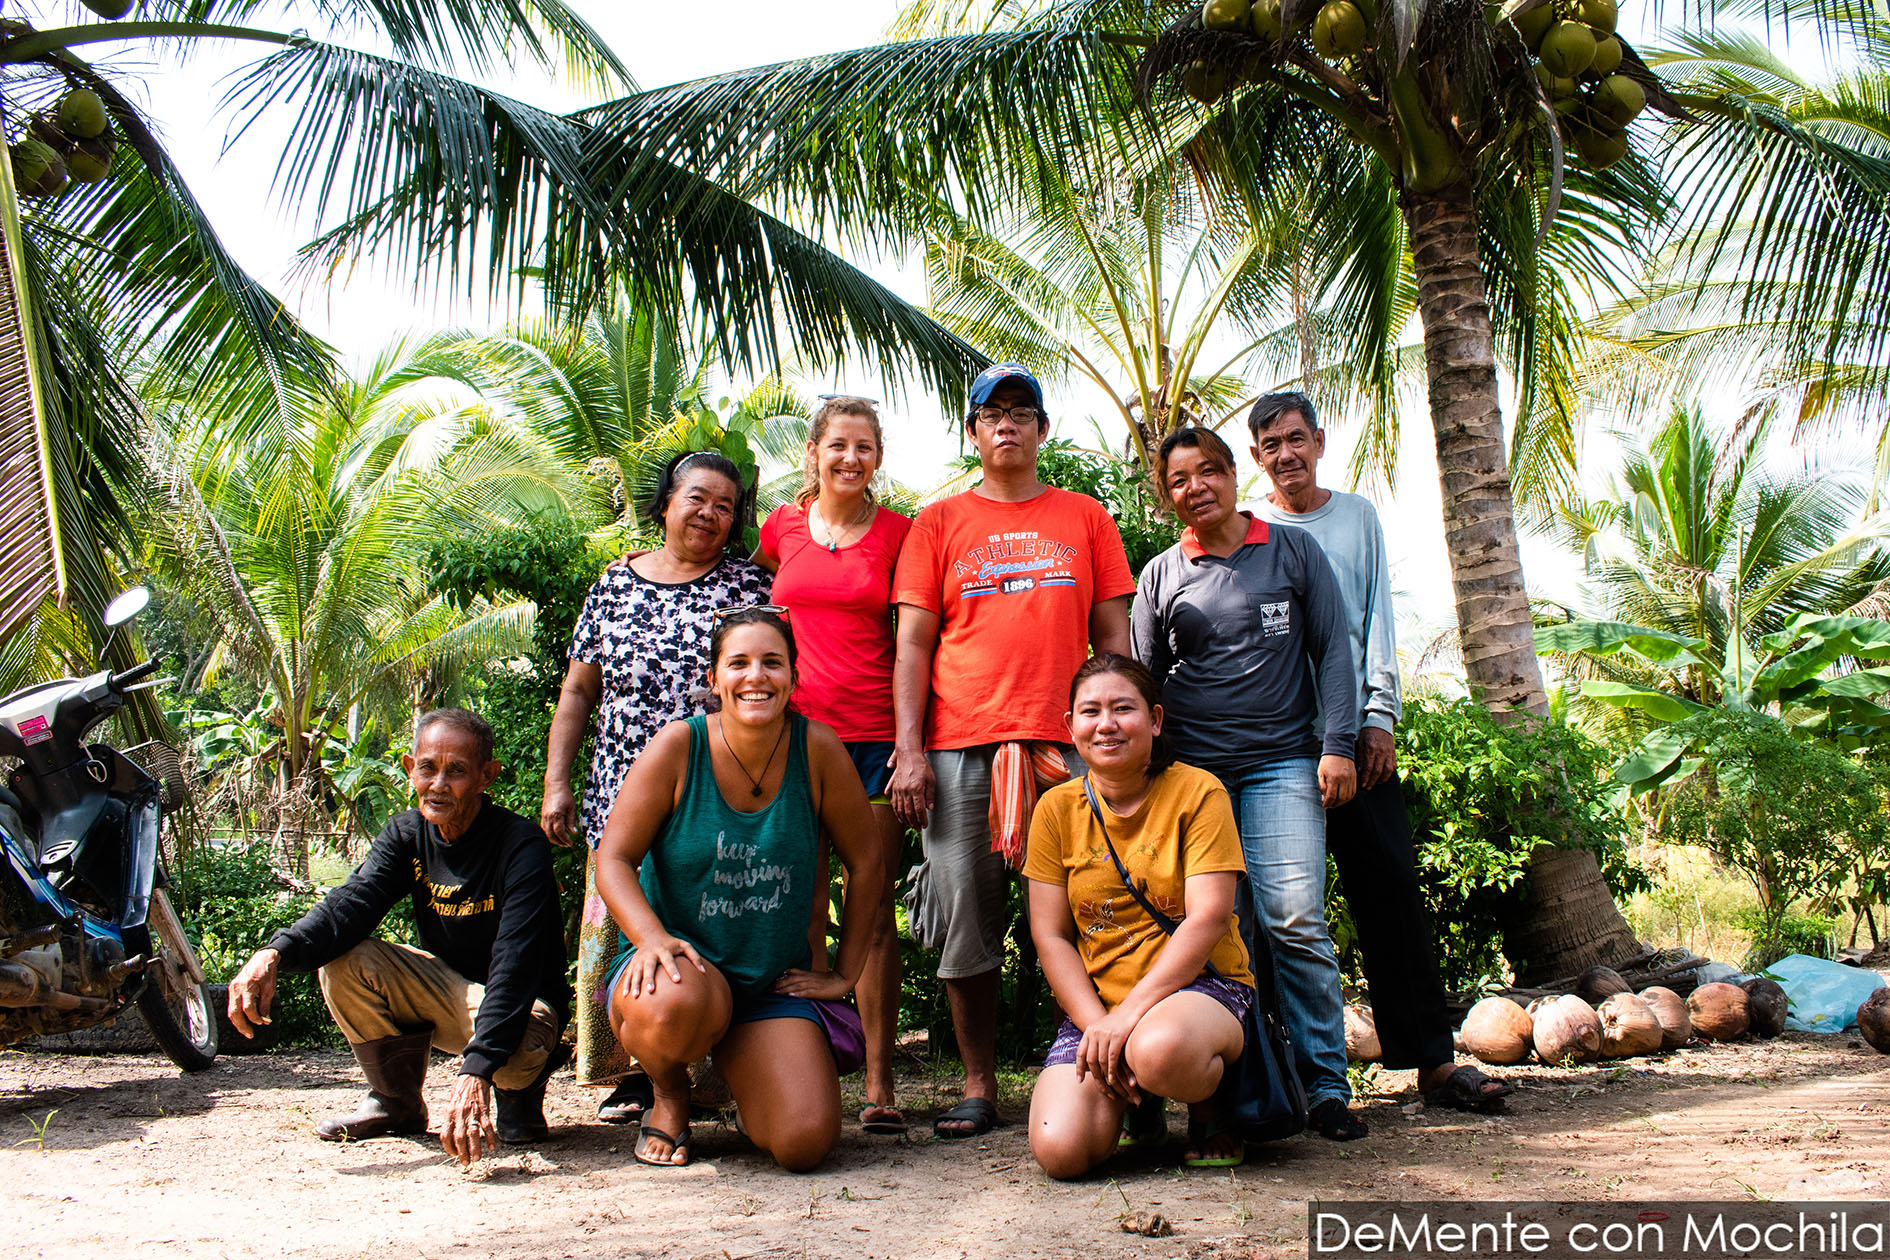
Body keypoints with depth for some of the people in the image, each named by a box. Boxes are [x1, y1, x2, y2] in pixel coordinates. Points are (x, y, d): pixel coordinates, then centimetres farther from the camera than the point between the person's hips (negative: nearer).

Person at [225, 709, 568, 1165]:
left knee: (511, 1047, -40)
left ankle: (521, 1096, 1)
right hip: (447, 988, 6)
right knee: (340, 958, -16)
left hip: (525, 1004, -6)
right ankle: (397, 1103, 5)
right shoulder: (406, 834, -4)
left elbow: (515, 969, -35)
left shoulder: (522, 846, -24)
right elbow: (352, 904, -21)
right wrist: (275, 953, -43)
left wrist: (476, 1071, -49)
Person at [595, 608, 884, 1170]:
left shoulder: (817, 749, -7)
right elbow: (613, 860, -9)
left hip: (775, 982, 2)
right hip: (679, 959, -1)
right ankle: (669, 1098, 0)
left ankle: (747, 1080, 22)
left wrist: (844, 975, 4)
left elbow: (867, 864, 3)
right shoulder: (679, 746, -10)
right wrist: (652, 936, -27)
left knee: (805, 1143, -17)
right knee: (674, 1004, -39)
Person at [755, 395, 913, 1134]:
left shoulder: (899, 534, 5)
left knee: (873, 912, 0)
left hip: (873, 734, -1)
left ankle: (879, 1085, 6)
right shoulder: (782, 527, 10)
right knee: (803, 912, 4)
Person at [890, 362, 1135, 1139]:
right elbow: (912, 644, 8)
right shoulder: (938, 524, 13)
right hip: (960, 748, 0)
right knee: (965, 920, 0)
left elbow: (1113, 637, 13)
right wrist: (908, 749, -2)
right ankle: (978, 1086, 10)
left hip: (1066, 742, 0)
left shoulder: (1084, 519, 15)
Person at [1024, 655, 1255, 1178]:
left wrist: (1129, 1015, -22)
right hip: (1095, 1002, 4)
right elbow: (1050, 937, 3)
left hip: (1198, 984, -3)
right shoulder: (1057, 808, 5)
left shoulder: (1199, 792, -5)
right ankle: (1132, 1103, 16)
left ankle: (1210, 1108, -2)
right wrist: (1098, 1023, -13)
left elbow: (1208, 919, -14)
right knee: (1060, 1149, -20)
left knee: (1160, 1050, -40)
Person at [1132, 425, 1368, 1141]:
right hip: (1190, 767, 2)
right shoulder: (1160, 576, 12)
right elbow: (1144, 680, 15)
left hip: (1282, 761, -1)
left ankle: (1327, 1087, -3)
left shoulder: (1293, 550, 10)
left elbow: (1333, 649, 8)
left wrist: (1336, 745, -2)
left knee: (1294, 921, -13)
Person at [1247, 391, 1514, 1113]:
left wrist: (1380, 715, -1)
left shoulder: (1357, 516, 15)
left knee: (1391, 886, -2)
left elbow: (1378, 618, 10)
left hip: (1355, 728, 2)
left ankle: (1433, 1058, 1)